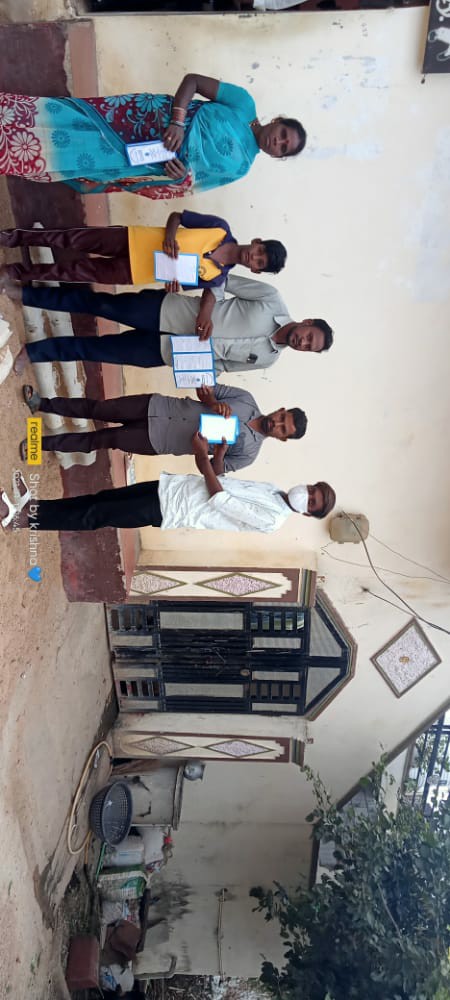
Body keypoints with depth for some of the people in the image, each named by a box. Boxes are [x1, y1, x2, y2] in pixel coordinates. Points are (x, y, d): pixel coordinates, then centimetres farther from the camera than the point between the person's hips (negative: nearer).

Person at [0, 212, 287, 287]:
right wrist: (169, 236, -21)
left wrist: (173, 282, -25)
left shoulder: (217, 278, -8)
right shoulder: (221, 229, -7)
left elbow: (179, 285, -1)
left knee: (76, 271, -2)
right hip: (134, 240, 1)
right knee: (72, 239, -4)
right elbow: (176, 215, -1)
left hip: (134, 273, -1)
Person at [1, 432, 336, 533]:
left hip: (170, 512, -7)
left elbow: (219, 501, -19)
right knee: (103, 497, 4)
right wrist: (218, 456, -2)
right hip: (174, 487, 7)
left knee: (96, 516, -8)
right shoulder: (272, 489, 11)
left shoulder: (271, 520, -15)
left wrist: (203, 455, -18)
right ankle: (35, 507, 12)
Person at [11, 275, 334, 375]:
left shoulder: (265, 358, 0)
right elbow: (223, 279, -4)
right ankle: (24, 293, 8)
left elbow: (219, 364, 8)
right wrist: (207, 308, -19)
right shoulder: (274, 302, -6)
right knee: (98, 303, -6)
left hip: (166, 352, 1)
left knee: (95, 349, -2)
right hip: (166, 310, -1)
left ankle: (34, 352, 13)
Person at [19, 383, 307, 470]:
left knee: (104, 439, -5)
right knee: (99, 409, 0)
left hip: (158, 440, -2)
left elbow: (214, 472, -9)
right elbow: (205, 388, 2)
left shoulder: (249, 451, -9)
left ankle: (43, 444, 9)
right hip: (158, 407, 3)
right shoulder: (247, 400, -1)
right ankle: (42, 404, 17)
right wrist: (213, 403, -20)